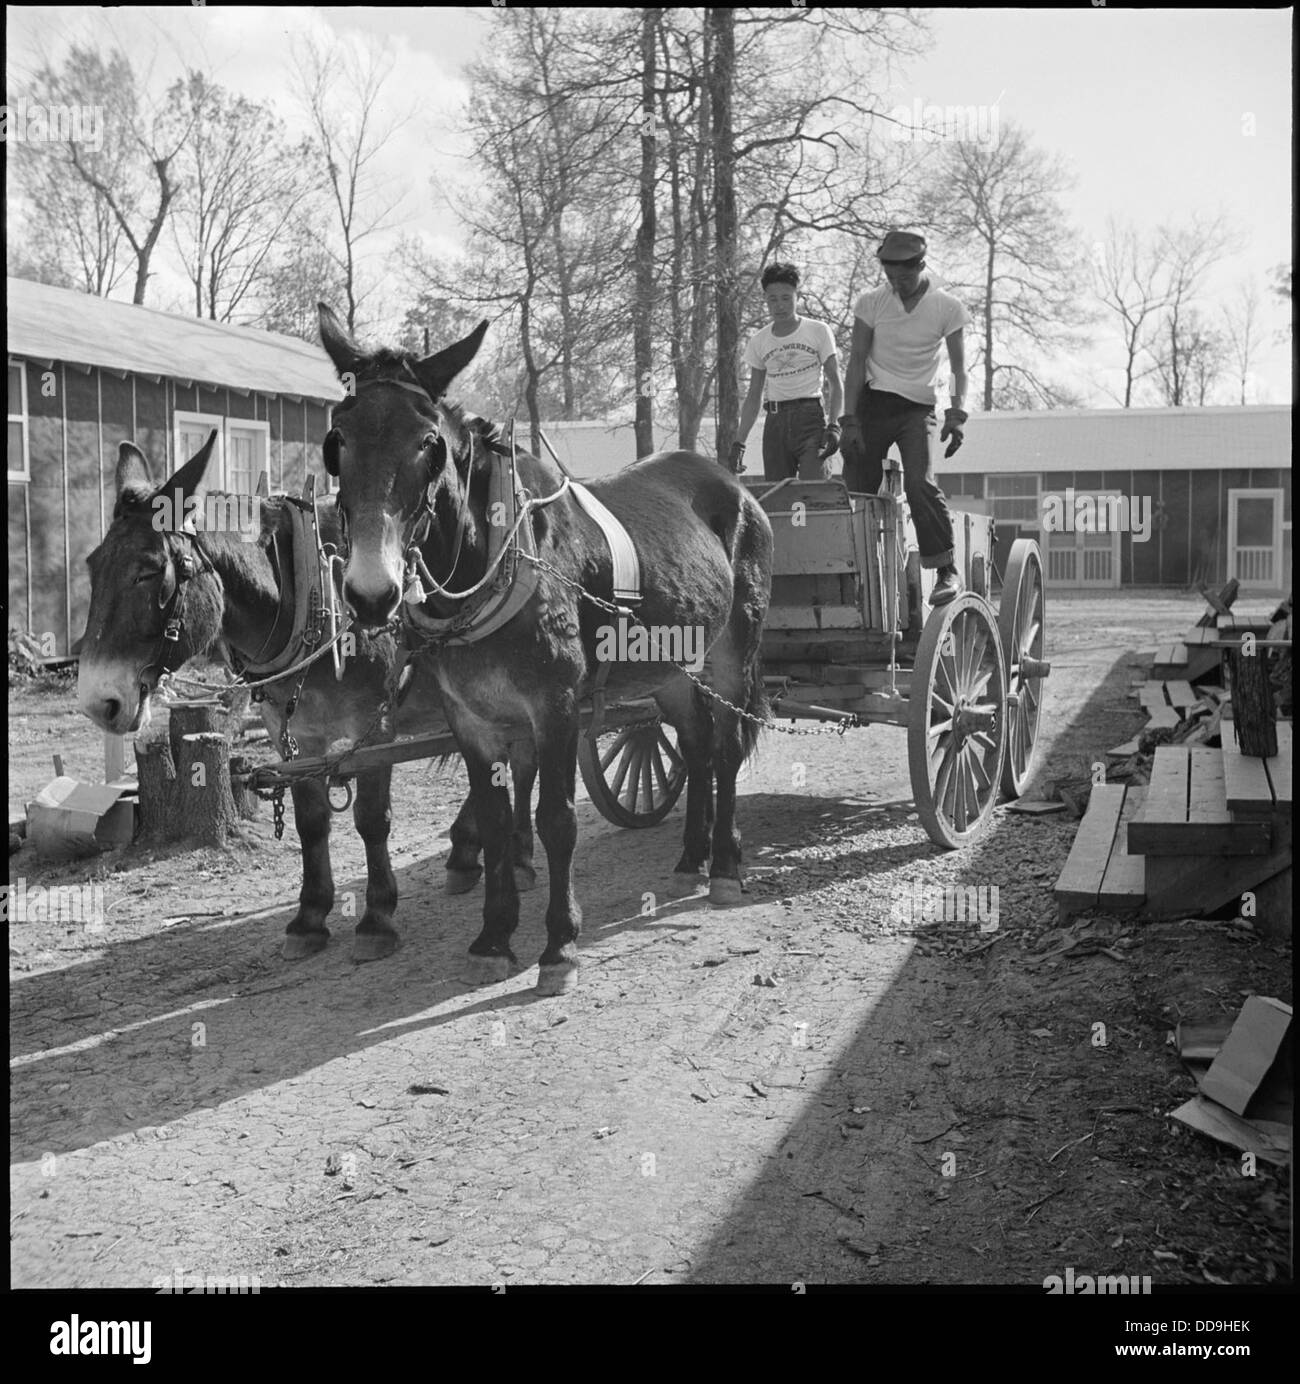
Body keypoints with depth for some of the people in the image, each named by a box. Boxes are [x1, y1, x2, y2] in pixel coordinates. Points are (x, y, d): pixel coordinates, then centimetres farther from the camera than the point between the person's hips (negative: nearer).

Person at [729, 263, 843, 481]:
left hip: (810, 416, -3)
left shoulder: (818, 332, 2)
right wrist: (739, 442, 11)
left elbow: (835, 384, 2)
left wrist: (834, 426, -12)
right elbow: (753, 397, 17)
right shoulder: (758, 342, 11)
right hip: (776, 422, 3)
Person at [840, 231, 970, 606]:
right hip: (874, 401, 2)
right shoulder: (871, 303, 1)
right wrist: (850, 420, -7)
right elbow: (857, 362, 1)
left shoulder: (946, 308, -2)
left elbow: (959, 367, 0)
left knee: (919, 482, -22)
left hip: (918, 407, -2)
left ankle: (947, 571, -17)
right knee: (857, 488, -2)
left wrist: (957, 413, -16)